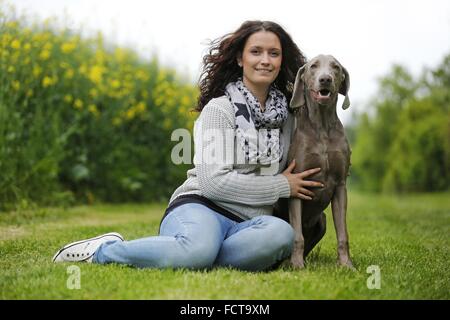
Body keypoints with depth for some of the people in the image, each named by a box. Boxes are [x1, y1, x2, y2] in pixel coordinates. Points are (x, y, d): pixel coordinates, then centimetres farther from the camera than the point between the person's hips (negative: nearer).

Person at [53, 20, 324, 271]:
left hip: (245, 225, 4)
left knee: (281, 233, -34)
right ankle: (103, 250, -14)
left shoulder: (287, 116, 15)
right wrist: (282, 187, -8)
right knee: (198, 248, -42)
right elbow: (214, 182, -13)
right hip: (201, 208, -4)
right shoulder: (220, 108, -2)